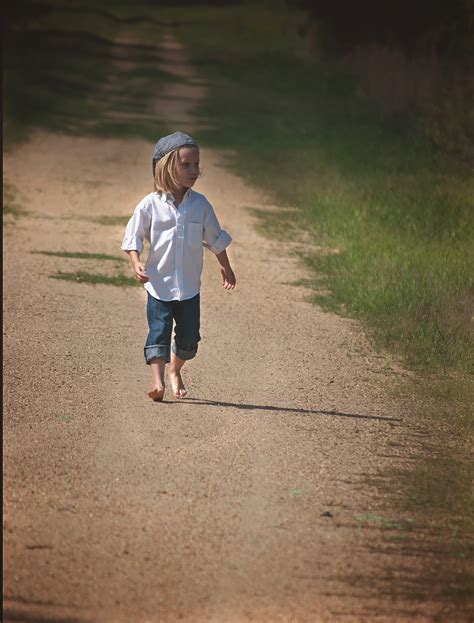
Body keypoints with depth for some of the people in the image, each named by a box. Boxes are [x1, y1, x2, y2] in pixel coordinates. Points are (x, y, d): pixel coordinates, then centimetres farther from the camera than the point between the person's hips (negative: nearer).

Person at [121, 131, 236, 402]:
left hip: (189, 286, 3)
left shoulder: (200, 204, 1)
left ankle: (175, 371, 31)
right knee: (159, 332, -10)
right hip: (159, 283, -3)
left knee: (189, 337, 7)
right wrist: (137, 264, -16)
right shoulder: (150, 205, -8)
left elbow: (215, 238, 14)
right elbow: (134, 237, -1)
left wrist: (225, 267, 21)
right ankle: (157, 381, -13)